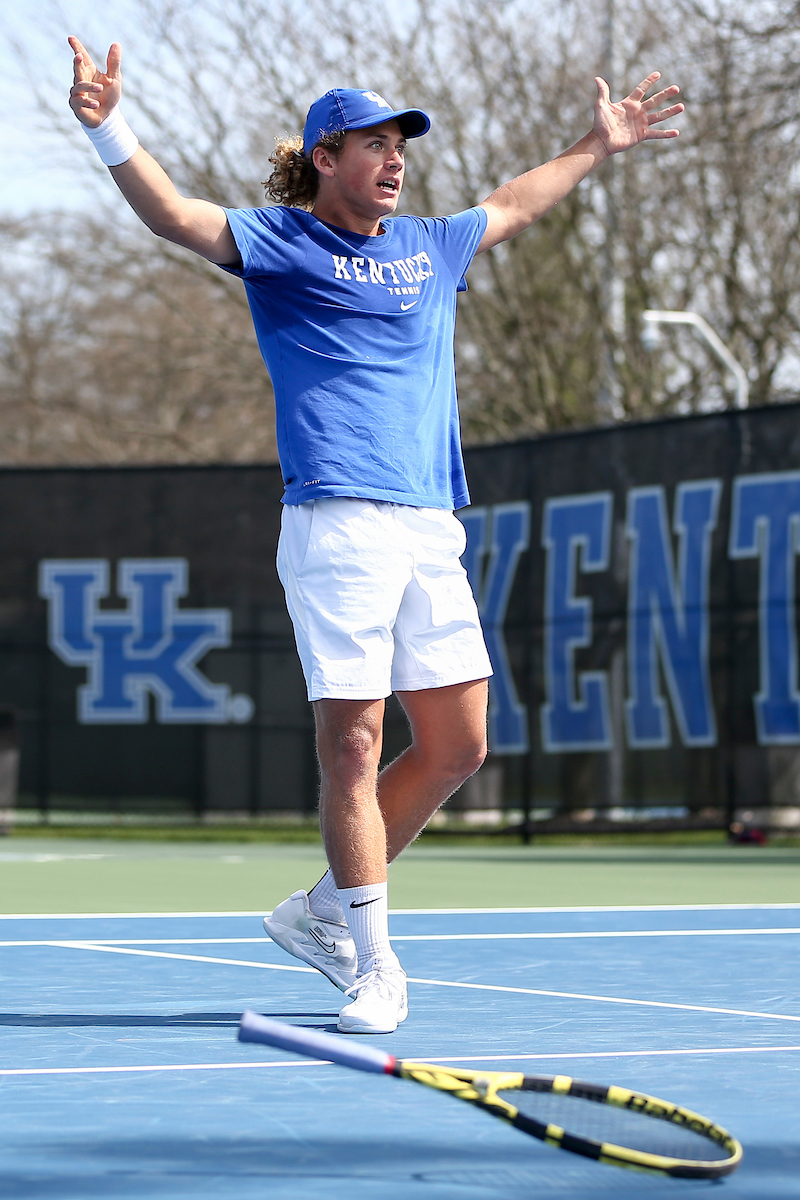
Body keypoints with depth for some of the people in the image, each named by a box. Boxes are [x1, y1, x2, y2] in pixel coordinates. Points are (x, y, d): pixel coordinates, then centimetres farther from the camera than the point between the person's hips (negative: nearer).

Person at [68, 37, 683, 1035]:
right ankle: (373, 965, -1)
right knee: (353, 741, -8)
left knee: (457, 744, 5)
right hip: (338, 523, -7)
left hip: (431, 530, 7)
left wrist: (598, 146, 49)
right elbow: (177, 216, -14)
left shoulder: (430, 246, 20)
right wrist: (107, 128, -29)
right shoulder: (282, 243, 2)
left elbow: (513, 205, 40)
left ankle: (323, 911, 19)